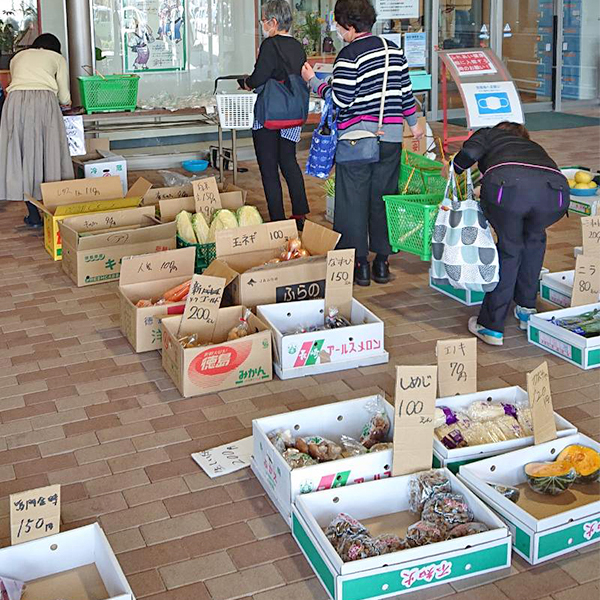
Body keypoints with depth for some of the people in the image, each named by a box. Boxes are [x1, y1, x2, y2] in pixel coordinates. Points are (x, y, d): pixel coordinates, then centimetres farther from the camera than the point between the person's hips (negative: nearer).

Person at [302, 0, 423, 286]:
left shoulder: (350, 55, -12)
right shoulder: (394, 50, 7)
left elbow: (341, 100, -15)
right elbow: (406, 91, 12)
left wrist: (313, 81, -2)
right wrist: (413, 123, 25)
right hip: (390, 137, 6)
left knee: (353, 201, 4)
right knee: (383, 198, 12)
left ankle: (359, 264, 7)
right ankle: (382, 262, 16)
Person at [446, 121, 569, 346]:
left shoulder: (489, 134, 34)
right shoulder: (534, 147, 46)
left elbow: (470, 152, 10)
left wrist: (453, 168, 29)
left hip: (507, 186, -3)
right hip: (556, 189, 3)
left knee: (509, 248, 19)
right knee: (534, 238, 32)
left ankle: (491, 327, 20)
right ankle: (526, 310, 37)